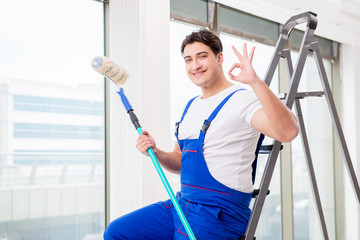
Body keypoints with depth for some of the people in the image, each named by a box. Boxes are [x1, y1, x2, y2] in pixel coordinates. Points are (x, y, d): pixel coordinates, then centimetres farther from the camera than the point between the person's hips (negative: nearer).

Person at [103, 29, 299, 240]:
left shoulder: (241, 100, -12)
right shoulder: (191, 107, 16)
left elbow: (288, 132, -31)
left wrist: (255, 81, -38)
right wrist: (157, 153, 2)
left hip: (219, 212, -8)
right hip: (182, 204, 8)